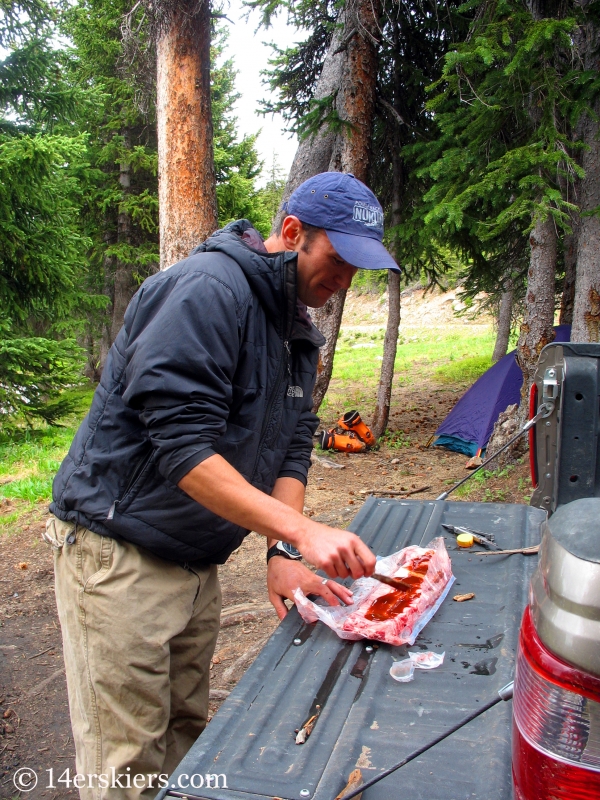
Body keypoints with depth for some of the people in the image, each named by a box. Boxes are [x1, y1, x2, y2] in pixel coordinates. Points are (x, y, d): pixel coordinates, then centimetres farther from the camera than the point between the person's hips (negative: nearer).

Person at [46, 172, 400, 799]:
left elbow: (291, 447, 7)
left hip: (197, 560, 9)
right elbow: (182, 446, -28)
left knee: (186, 733, 18)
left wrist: (283, 554, -6)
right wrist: (300, 531, -32)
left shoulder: (297, 328, 9)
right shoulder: (208, 289, -21)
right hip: (120, 554, -8)